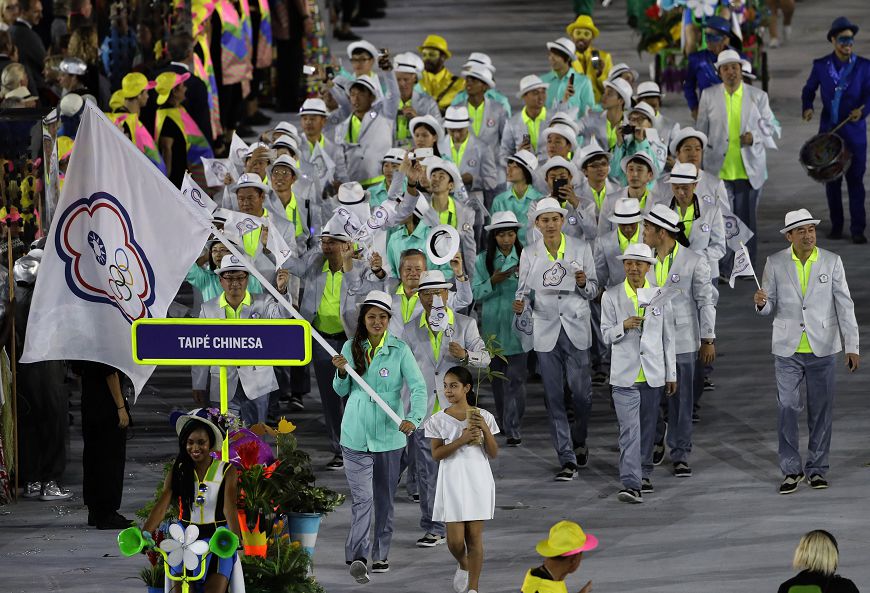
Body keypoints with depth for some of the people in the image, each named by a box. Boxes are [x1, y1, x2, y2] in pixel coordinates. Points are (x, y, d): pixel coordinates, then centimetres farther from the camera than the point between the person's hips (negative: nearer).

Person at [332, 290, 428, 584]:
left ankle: (381, 554, 24)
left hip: (389, 435, 0)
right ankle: (358, 557, -20)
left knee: (384, 499, 12)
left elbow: (418, 387, -10)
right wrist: (342, 372, -10)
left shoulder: (400, 350, -3)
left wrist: (413, 418, -27)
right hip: (355, 435, 0)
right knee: (361, 499, -11)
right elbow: (341, 391, 12)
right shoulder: (351, 347, 4)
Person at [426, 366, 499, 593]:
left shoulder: (484, 417, 2)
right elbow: (436, 454, -7)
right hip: (452, 481, 0)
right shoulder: (438, 420, 0)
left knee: (475, 536, 0)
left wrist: (485, 429, -14)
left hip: (478, 480, 0)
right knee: (455, 540, -4)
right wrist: (462, 440, -18)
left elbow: (493, 453, 2)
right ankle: (463, 565, 30)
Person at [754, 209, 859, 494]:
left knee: (821, 411, 5)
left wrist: (852, 347, -6)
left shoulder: (832, 262, -2)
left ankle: (816, 469, 16)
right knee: (787, 409, -2)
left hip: (822, 350, 0)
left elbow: (845, 306, -2)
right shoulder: (775, 263, -1)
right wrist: (761, 303, -20)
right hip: (787, 350, 0)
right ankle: (791, 470, 9)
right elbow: (770, 306, 5)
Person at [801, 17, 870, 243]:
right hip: (829, 130, 2)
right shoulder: (821, 66, 3)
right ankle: (836, 225, 19)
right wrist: (807, 108, -6)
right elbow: (809, 90, 13)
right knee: (832, 180, 7)